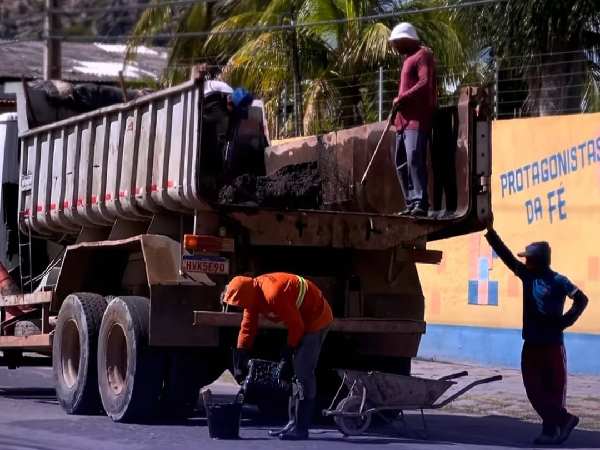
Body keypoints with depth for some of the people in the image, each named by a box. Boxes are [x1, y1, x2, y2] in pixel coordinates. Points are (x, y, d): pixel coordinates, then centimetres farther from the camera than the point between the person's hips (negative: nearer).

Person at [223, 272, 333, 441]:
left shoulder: (273, 294, -32)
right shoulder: (255, 294, -2)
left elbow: (296, 325, -24)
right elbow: (247, 328, 4)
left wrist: (287, 357, -16)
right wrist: (240, 362, 2)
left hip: (316, 318, -10)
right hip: (303, 320, 10)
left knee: (303, 371, -13)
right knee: (299, 369, 11)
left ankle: (301, 428, -11)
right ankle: (296, 423, 15)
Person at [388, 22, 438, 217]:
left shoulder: (423, 55, -5)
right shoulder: (409, 59, 24)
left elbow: (425, 84, -18)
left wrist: (402, 98, -17)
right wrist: (399, 107, 11)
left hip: (418, 119, -10)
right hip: (405, 119, 10)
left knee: (414, 160, -19)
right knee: (402, 163, 7)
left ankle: (420, 203, -24)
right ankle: (412, 203, 9)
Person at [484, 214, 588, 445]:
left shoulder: (558, 281, -10)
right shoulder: (527, 275, 5)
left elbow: (582, 299, -10)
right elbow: (506, 255, 3)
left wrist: (565, 321, -15)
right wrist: (490, 232, -4)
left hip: (552, 345, -6)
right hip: (531, 344, 6)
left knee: (555, 388, 4)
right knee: (534, 388, 2)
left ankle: (553, 427, 10)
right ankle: (562, 420, 8)